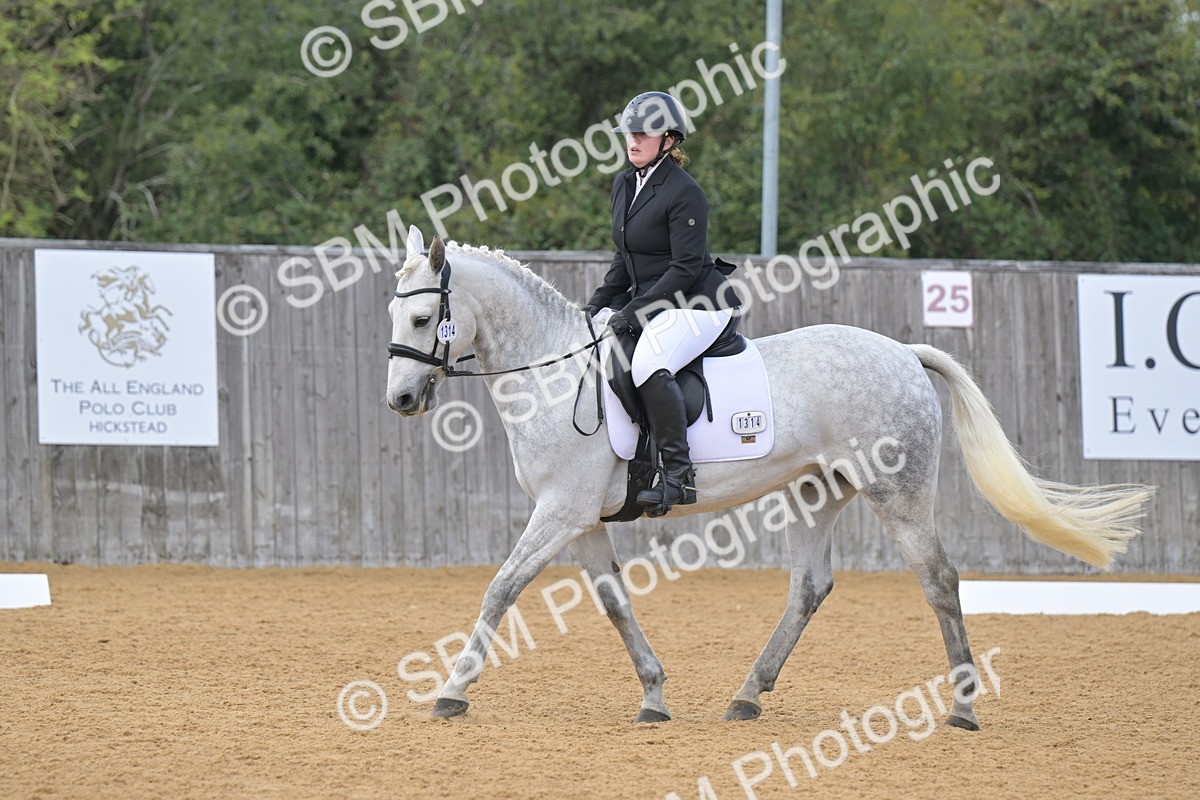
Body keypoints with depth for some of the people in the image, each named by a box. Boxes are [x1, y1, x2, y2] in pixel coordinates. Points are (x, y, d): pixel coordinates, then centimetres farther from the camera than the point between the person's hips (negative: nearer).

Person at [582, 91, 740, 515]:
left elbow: (686, 267, -20)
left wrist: (633, 311, -22)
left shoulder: (684, 193, -16)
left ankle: (678, 474, -32)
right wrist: (597, 304, 7)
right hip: (648, 302, 10)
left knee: (648, 366, -34)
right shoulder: (624, 185, 12)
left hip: (696, 304, -10)